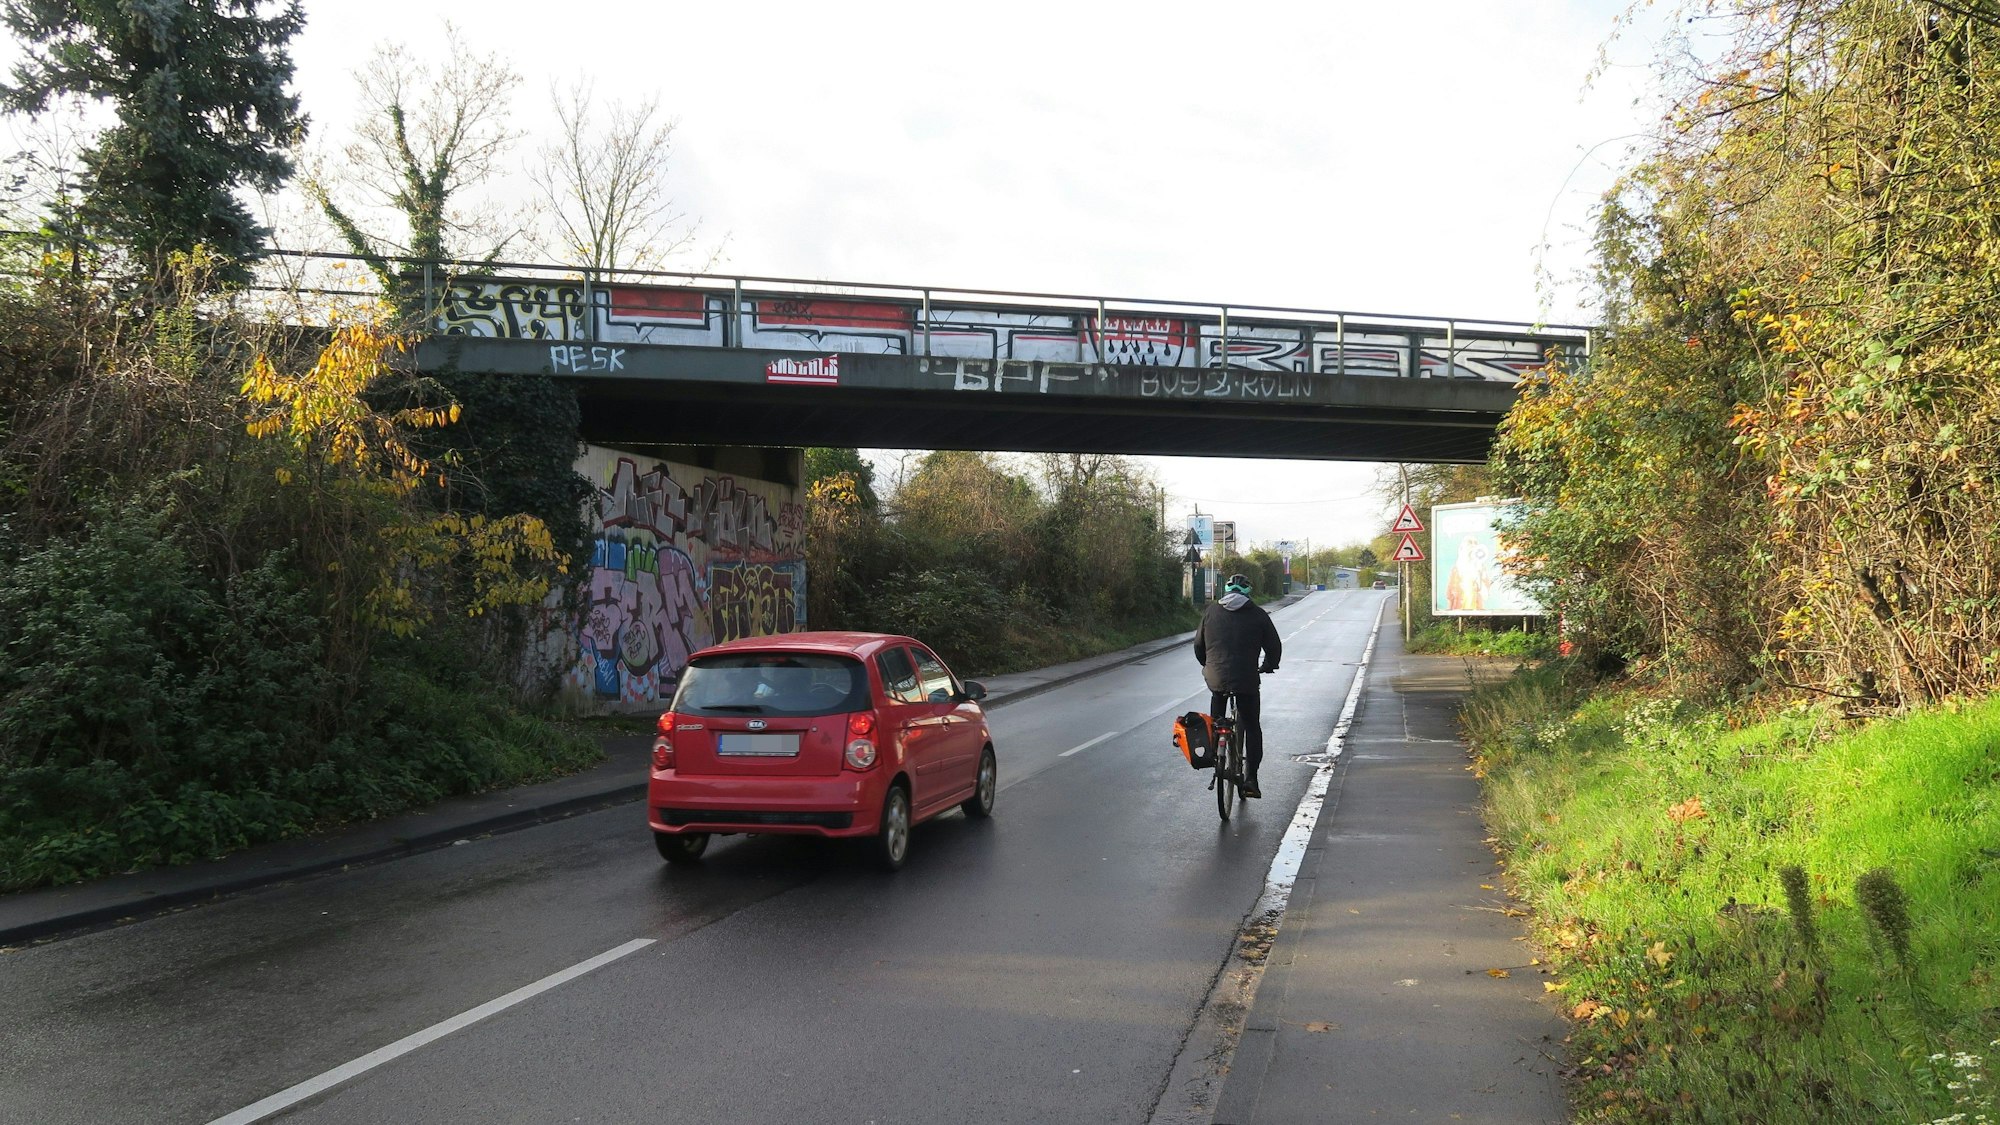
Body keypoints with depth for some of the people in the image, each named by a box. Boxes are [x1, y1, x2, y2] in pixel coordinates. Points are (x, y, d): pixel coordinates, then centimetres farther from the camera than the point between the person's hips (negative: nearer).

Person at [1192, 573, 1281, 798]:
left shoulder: (1211, 610, 9)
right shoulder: (1257, 614, 4)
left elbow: (1199, 644, 15)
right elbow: (1274, 647, 8)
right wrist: (1267, 666, 27)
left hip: (1215, 676, 2)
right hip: (1246, 679, -2)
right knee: (1251, 726, 9)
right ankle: (1251, 778, 2)